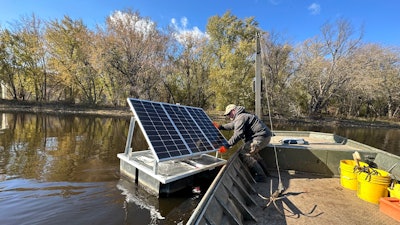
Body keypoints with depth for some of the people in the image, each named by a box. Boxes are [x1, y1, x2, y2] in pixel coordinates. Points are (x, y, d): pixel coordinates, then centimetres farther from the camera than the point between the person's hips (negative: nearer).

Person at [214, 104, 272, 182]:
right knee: (252, 152, 27)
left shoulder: (240, 118, -14)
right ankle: (264, 172, 36)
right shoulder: (242, 115, 20)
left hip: (261, 137, -11)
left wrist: (227, 145, -26)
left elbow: (238, 135, -25)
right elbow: (232, 125, 27)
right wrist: (221, 127, 15)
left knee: (243, 153, -9)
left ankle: (260, 176, -3)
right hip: (265, 136, 11)